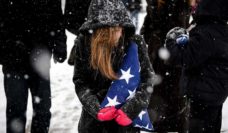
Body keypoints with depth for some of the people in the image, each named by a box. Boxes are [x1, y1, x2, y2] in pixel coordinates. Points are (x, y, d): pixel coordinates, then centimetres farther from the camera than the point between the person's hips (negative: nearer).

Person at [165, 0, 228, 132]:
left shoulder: (205, 34, -24)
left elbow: (186, 59, -22)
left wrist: (172, 41, -6)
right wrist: (185, 41, 4)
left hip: (203, 93, -10)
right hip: (216, 92, 10)